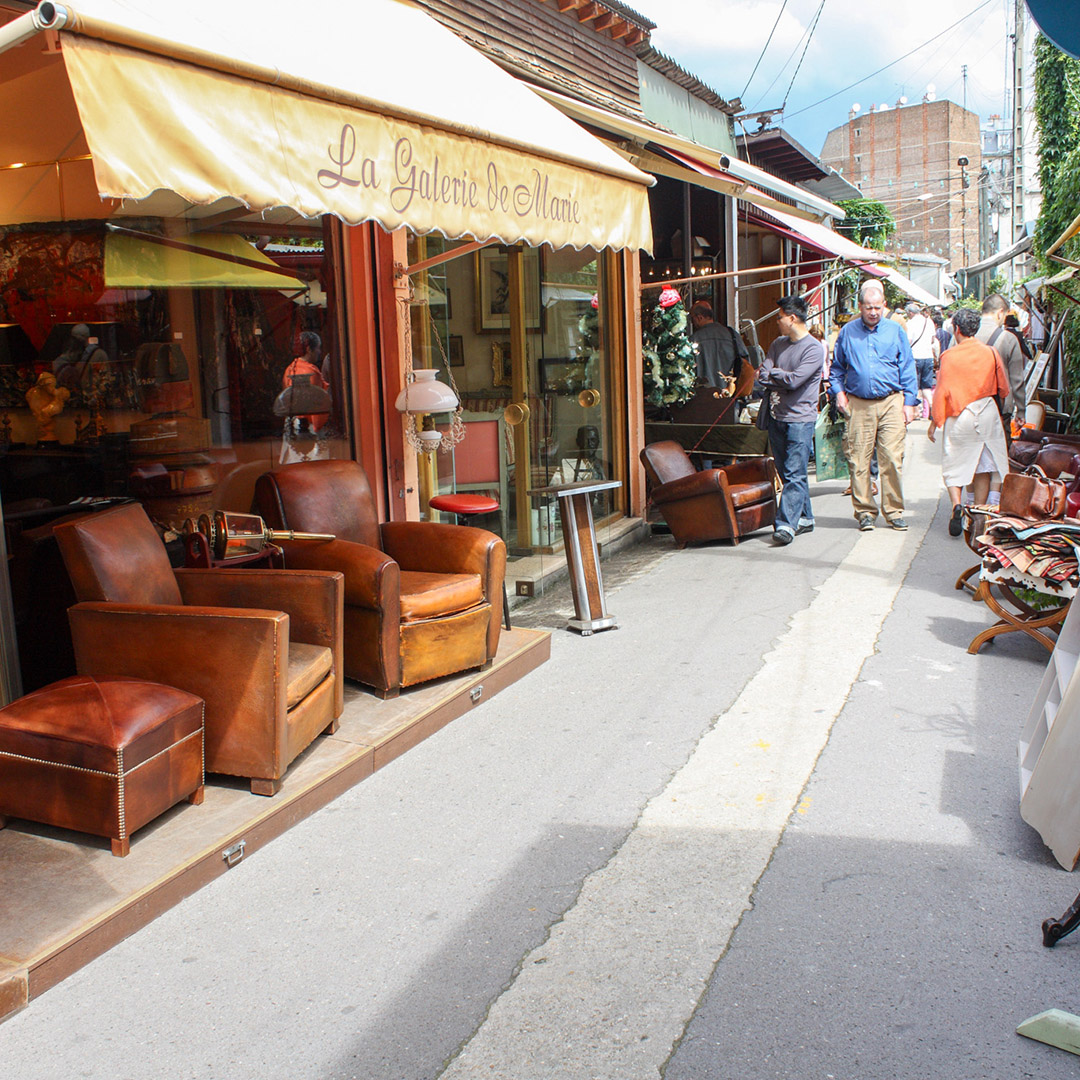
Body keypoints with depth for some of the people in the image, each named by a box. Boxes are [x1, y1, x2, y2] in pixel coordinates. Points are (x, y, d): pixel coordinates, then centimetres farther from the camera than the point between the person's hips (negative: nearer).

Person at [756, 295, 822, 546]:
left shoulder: (813, 348, -7)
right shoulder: (778, 344, 15)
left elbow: (794, 380, -17)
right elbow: (762, 377, 5)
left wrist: (771, 374, -2)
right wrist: (781, 382, -12)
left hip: (800, 418, -7)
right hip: (777, 416, 7)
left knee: (794, 474, -11)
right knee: (786, 472, 11)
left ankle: (786, 524, -17)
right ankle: (804, 518, 22)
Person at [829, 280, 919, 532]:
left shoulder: (895, 331, 10)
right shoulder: (847, 332, 10)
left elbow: (907, 369, 10)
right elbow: (837, 367, 19)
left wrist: (909, 402, 3)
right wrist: (838, 391, 2)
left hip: (891, 402, 0)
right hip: (858, 405, 1)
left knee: (892, 458, -5)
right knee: (859, 460, -2)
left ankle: (894, 510, 5)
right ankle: (864, 511, 8)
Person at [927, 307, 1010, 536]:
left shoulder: (950, 356, -9)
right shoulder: (991, 353, -1)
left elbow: (942, 391, -7)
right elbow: (1003, 389, 8)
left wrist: (934, 422, 1)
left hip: (959, 418, -2)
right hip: (987, 415, 2)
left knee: (954, 466, 7)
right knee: (983, 466, 10)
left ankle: (956, 505, -15)